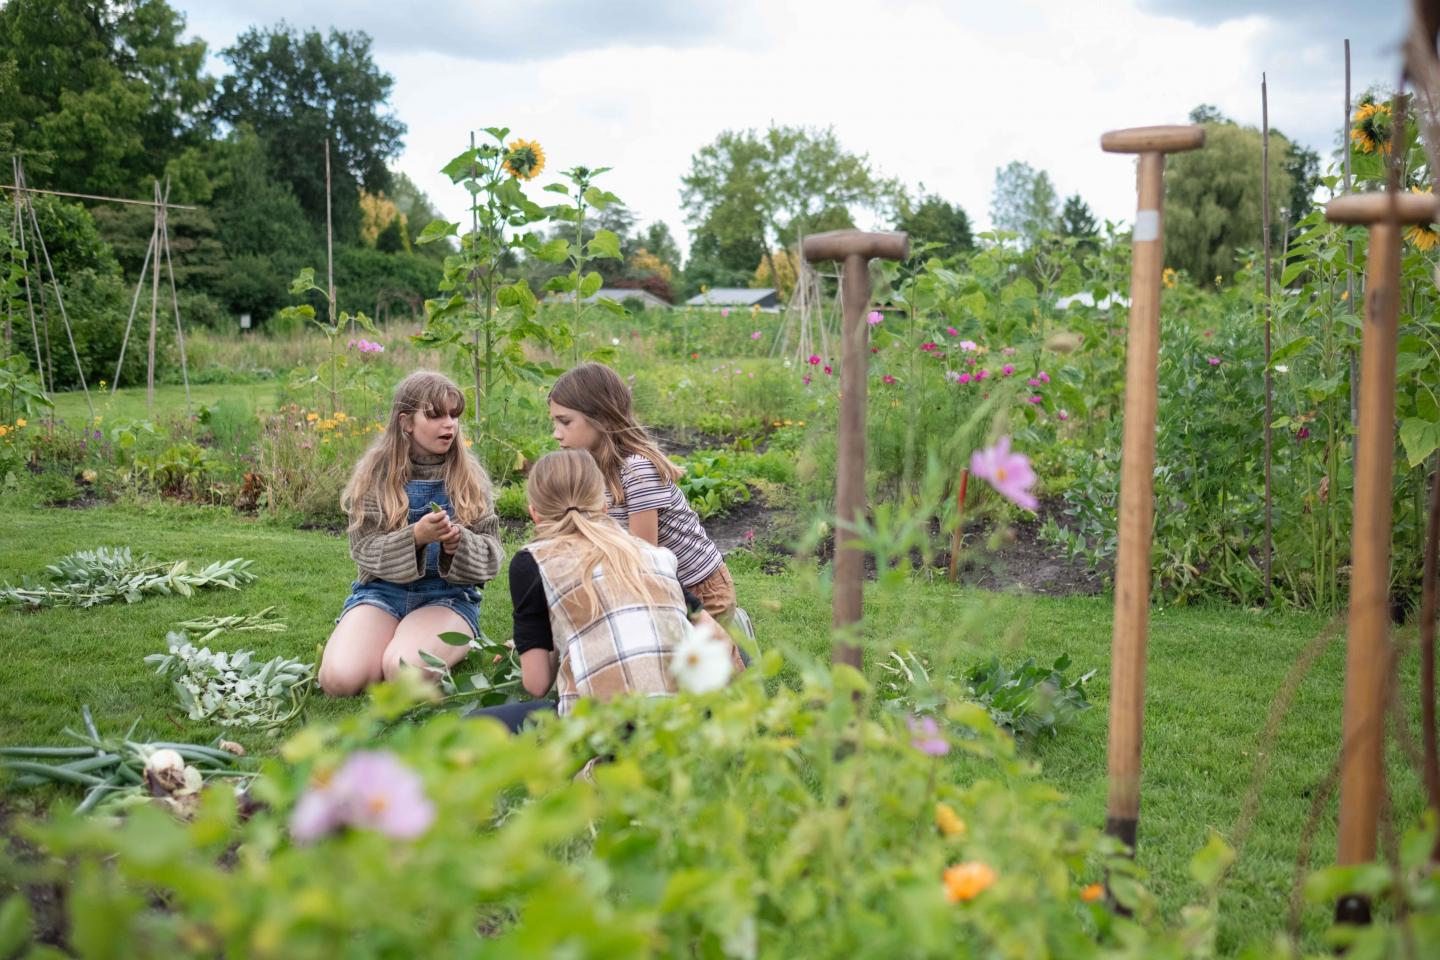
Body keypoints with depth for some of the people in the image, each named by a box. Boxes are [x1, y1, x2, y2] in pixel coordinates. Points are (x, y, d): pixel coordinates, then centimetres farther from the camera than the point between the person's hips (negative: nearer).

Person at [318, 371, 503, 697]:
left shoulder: (470, 476, 3)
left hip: (449, 594, -1)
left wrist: (458, 544, -22)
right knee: (339, 679, -25)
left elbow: (491, 556, 1)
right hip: (382, 589, 1)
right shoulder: (375, 473, 1)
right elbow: (364, 550, -5)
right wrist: (416, 536, -24)